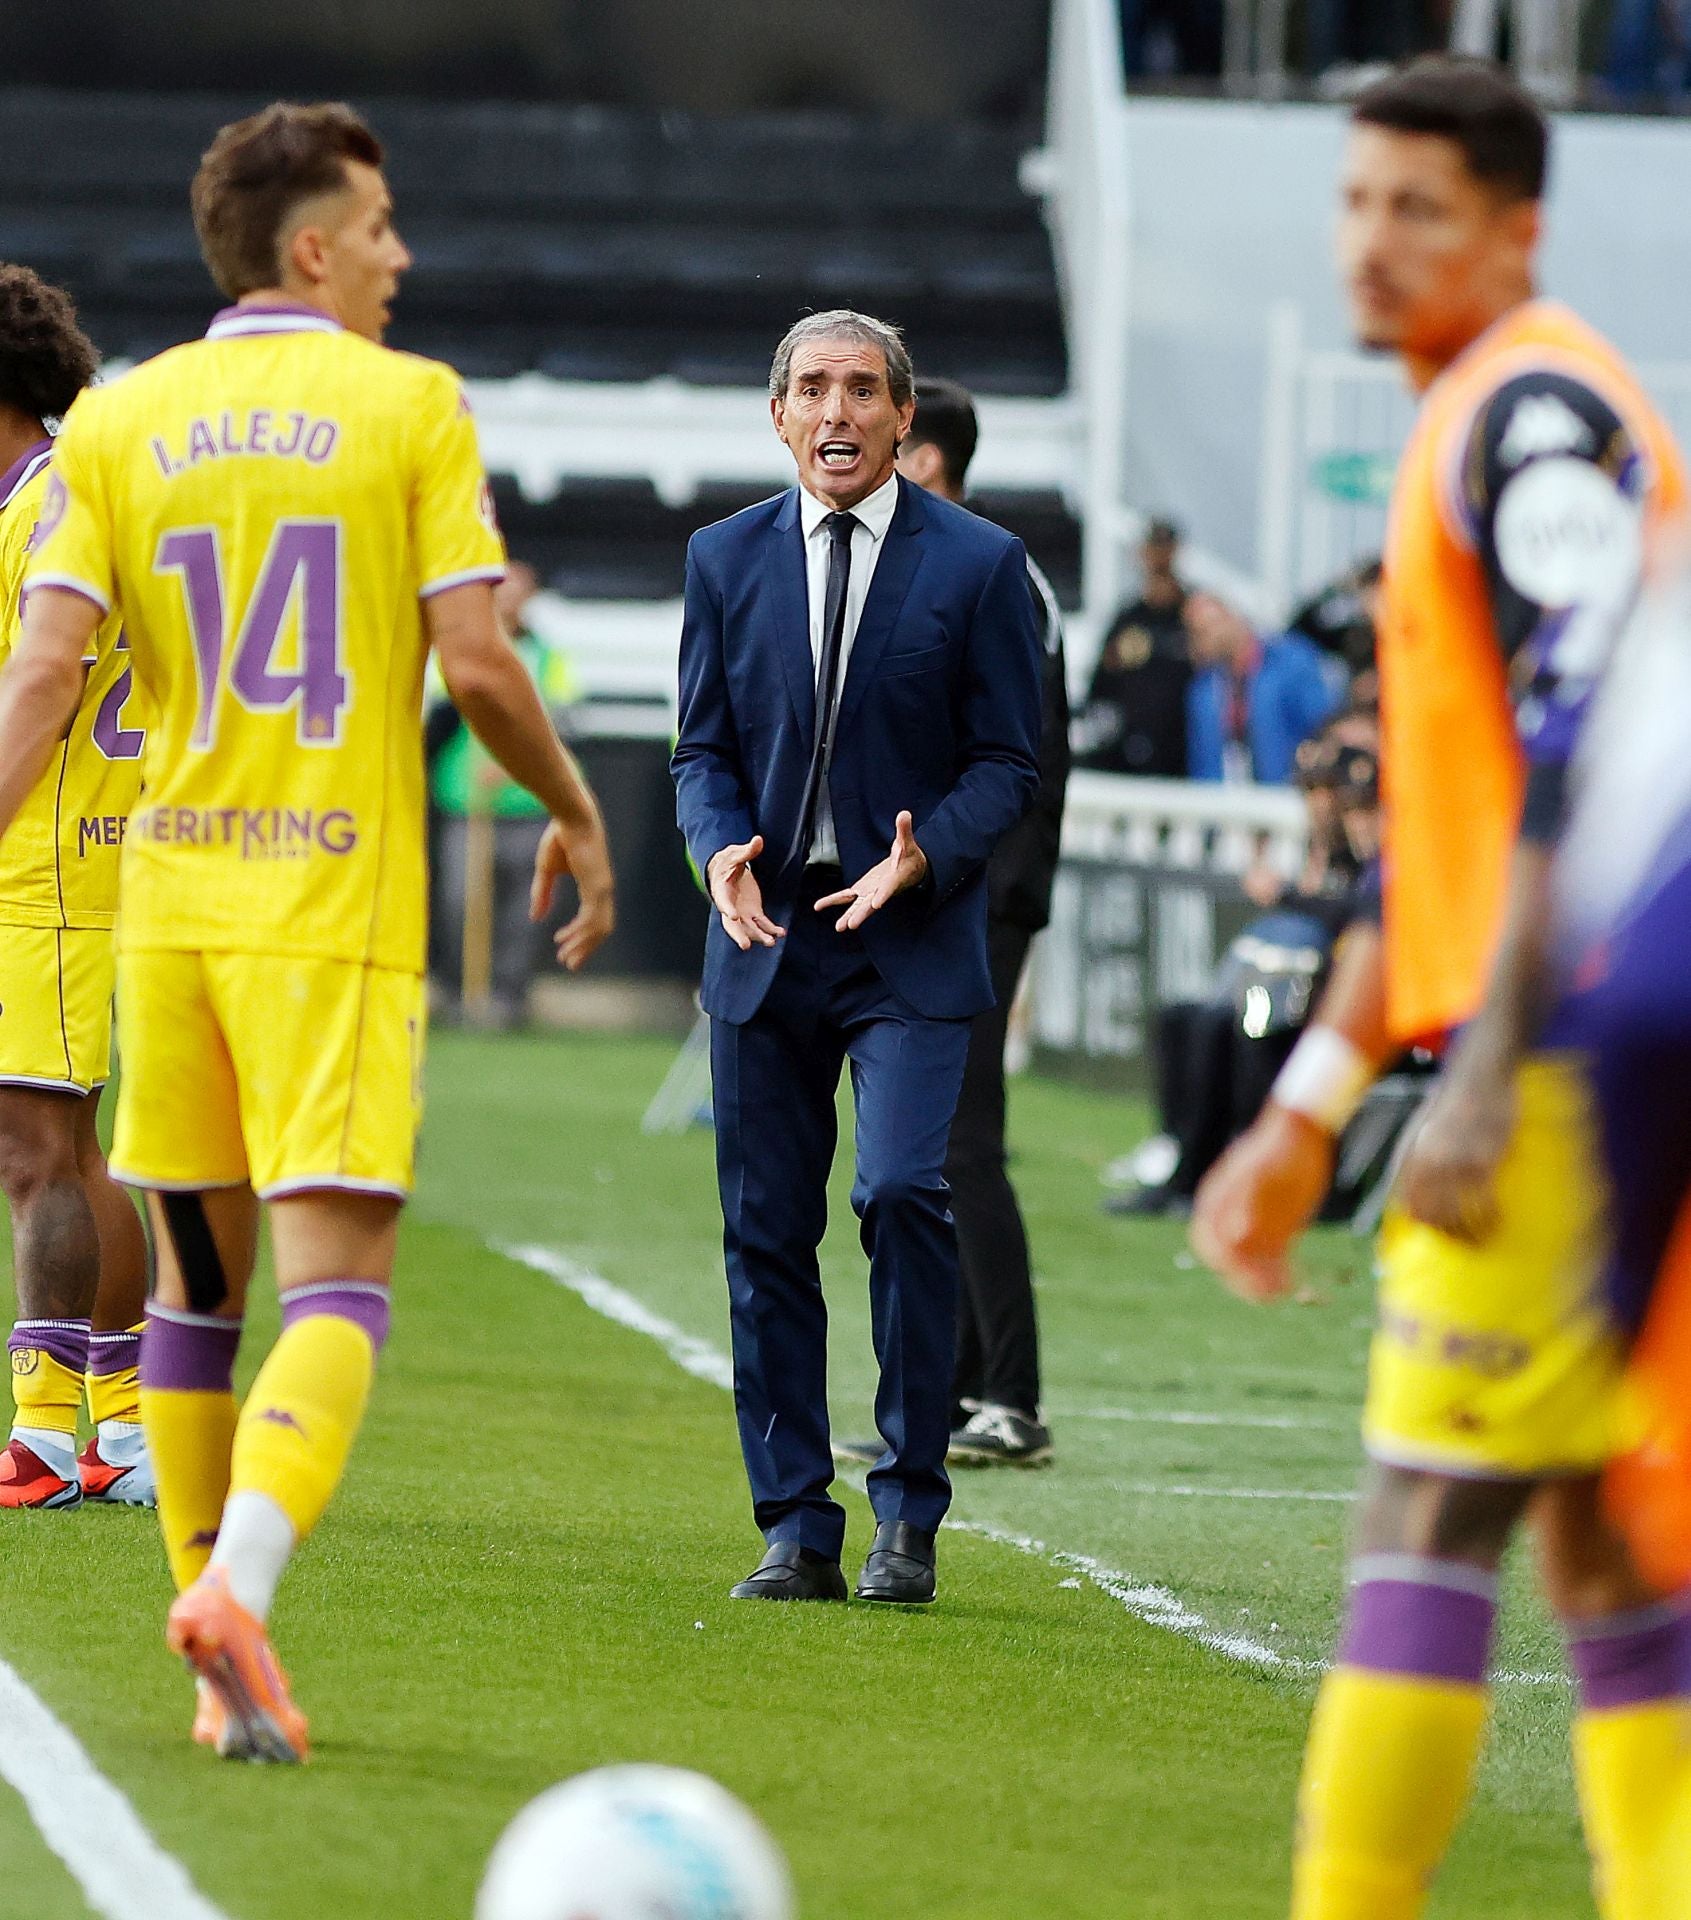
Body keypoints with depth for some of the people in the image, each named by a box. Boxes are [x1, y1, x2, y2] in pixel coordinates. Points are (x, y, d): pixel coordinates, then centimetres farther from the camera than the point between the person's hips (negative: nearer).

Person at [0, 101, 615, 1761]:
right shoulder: (410, 407, -3)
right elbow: (476, 664, -7)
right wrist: (577, 815, 9)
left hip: (168, 901, 4)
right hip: (337, 914, -4)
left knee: (198, 1278, 14)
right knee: (337, 1285, -7)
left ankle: (225, 1671, 18)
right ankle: (235, 1586, -31)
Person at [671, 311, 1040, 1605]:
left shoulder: (979, 564, 0)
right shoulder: (728, 559, 9)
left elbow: (1008, 761, 1)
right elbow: (705, 749, 12)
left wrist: (925, 858, -17)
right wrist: (722, 853, -9)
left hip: (911, 935, -3)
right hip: (766, 932, 3)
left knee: (903, 1192, -19)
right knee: (766, 1230, 3)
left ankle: (909, 1517, -7)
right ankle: (797, 1532, 10)